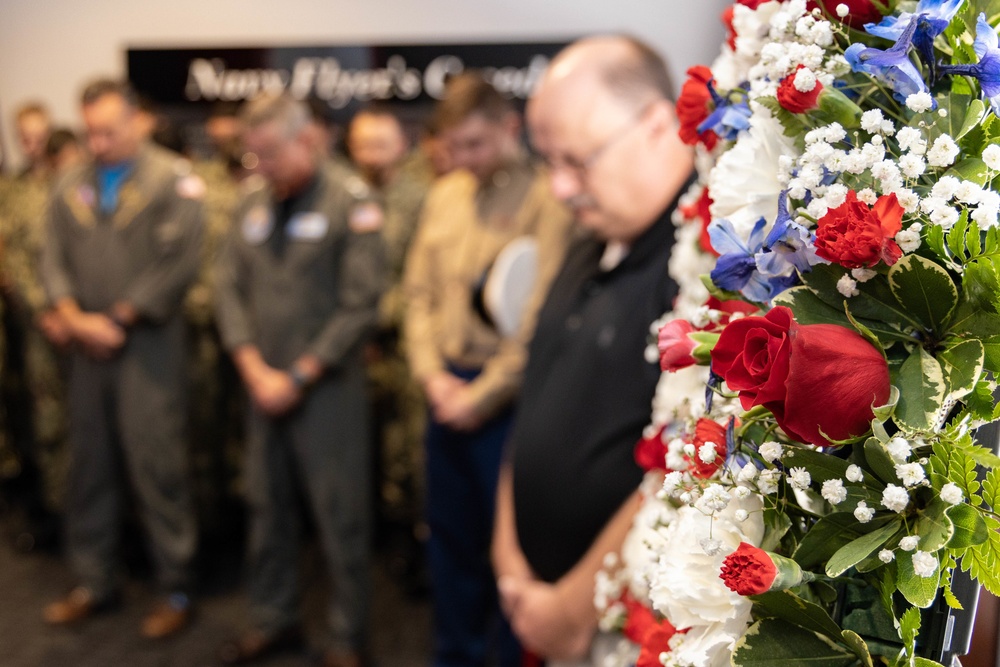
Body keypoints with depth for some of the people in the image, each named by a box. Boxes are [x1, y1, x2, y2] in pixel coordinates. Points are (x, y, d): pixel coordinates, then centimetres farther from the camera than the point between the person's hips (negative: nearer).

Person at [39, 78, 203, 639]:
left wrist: (119, 319, -10)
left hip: (149, 342, -5)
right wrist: (74, 317, -7)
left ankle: (177, 590, 12)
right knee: (91, 465, 12)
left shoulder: (173, 180, -5)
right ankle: (96, 582, 28)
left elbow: (178, 264, -12)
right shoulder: (73, 188, 13)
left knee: (157, 466, -2)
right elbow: (55, 260, 10)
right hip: (88, 345, 6)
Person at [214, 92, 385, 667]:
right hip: (265, 385, 6)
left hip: (329, 387, -5)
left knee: (341, 517, 3)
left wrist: (299, 376, -13)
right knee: (268, 507, 15)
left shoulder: (351, 204, -8)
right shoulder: (254, 202, 9)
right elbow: (231, 286, 7)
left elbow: (360, 306, -13)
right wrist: (256, 370, -4)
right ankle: (274, 618, 34)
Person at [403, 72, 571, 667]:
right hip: (446, 389, 6)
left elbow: (539, 320, -16)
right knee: (450, 531, 17)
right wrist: (434, 376, -2)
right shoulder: (445, 196, 9)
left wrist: (481, 397, -11)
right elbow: (420, 291, 10)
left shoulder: (547, 200, -12)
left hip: (505, 397, -6)